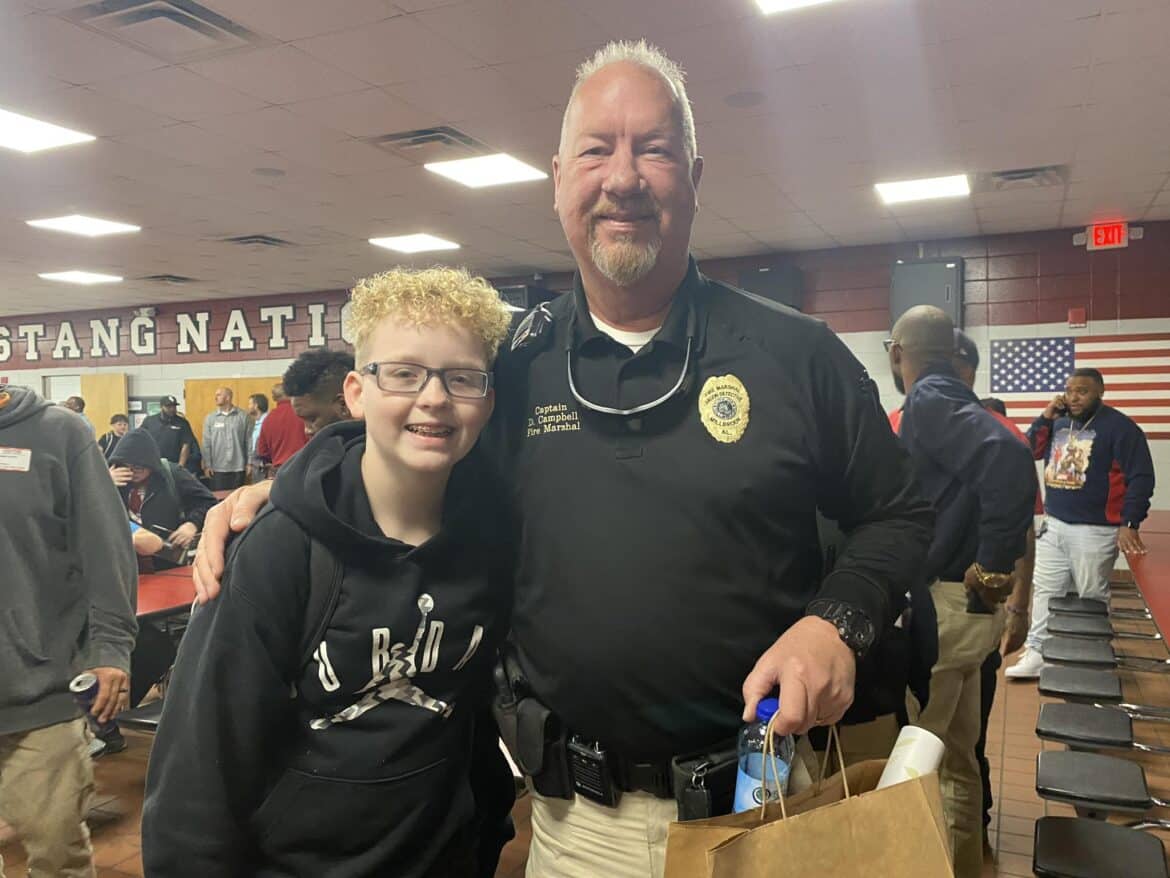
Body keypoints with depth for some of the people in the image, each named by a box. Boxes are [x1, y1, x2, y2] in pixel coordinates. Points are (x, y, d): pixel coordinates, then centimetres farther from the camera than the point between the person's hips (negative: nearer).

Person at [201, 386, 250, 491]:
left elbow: (248, 441, 1)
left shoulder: (242, 416, 0)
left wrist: (249, 463, 0)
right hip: (217, 469, 1)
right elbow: (206, 443, 3)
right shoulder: (210, 417, 4)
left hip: (238, 468, -1)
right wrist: (207, 465, -1)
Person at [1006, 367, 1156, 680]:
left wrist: (1129, 524, -21)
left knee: (1092, 599, 6)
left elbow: (1141, 478, -13)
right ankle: (1036, 653, 16)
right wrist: (1044, 418, -4)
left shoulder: (1119, 427, -11)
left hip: (1094, 531, -6)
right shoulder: (1058, 423, 8)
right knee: (1045, 592, 9)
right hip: (1053, 526, 6)